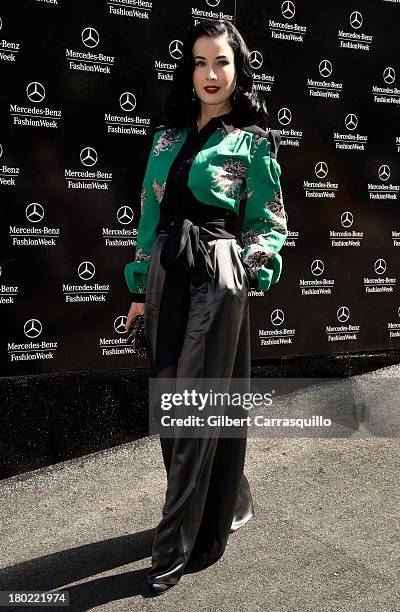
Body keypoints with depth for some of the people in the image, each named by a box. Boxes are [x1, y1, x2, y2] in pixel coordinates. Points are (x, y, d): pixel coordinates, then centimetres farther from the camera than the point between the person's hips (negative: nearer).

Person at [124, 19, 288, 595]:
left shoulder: (252, 141, 1)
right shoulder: (167, 136, 14)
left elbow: (270, 221, 3)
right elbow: (150, 215, 16)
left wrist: (256, 260, -17)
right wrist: (140, 287, 14)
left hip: (215, 278, -6)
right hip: (164, 276, 6)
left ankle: (175, 548, 12)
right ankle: (225, 506, 33)